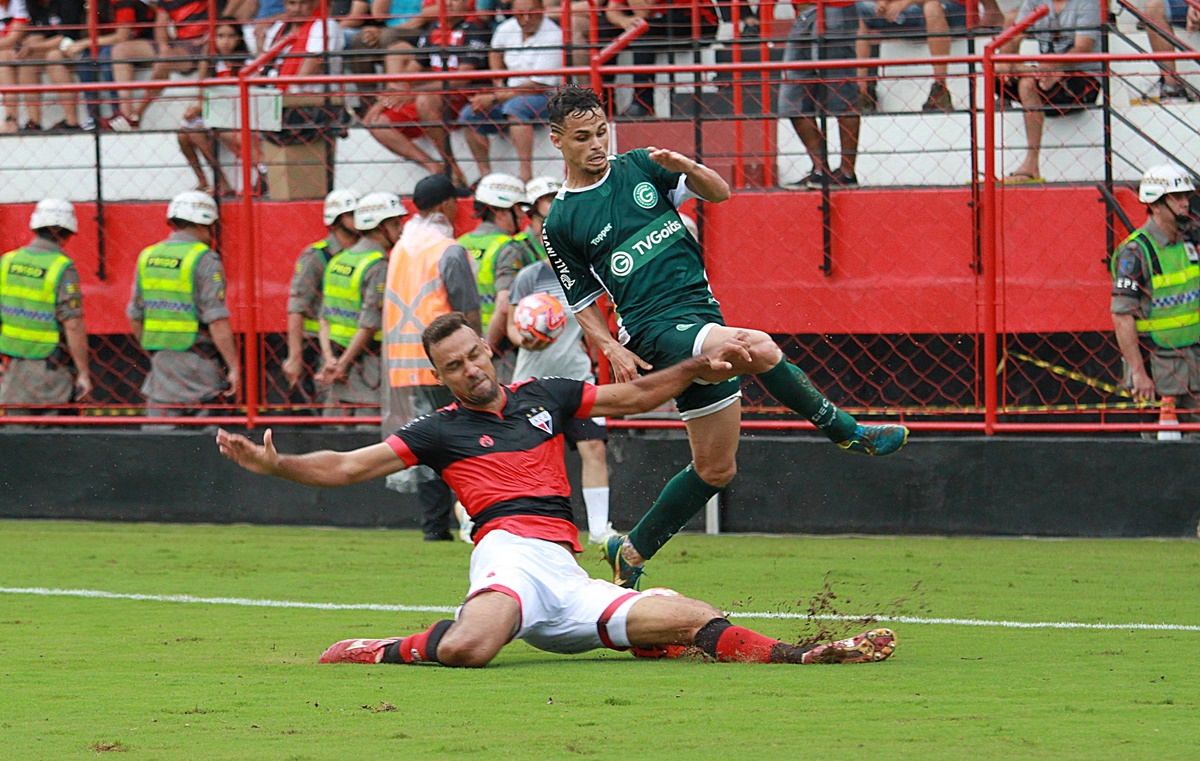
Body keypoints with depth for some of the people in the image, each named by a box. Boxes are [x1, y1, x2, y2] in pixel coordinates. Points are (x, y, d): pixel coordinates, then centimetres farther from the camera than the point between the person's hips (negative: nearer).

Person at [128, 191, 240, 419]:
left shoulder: (147, 257, 9)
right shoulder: (205, 260, -10)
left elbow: (135, 317, 14)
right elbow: (217, 321, -16)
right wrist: (234, 367, -13)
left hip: (162, 364, 5)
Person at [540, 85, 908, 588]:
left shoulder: (639, 168, 10)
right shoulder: (561, 224, 1)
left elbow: (719, 192, 8)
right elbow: (582, 301, 8)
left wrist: (688, 168, -13)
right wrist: (611, 348, -9)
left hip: (703, 315, 6)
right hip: (656, 331, -6)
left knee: (715, 468, 9)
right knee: (759, 349, -33)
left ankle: (632, 552, 23)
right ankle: (847, 432, -15)